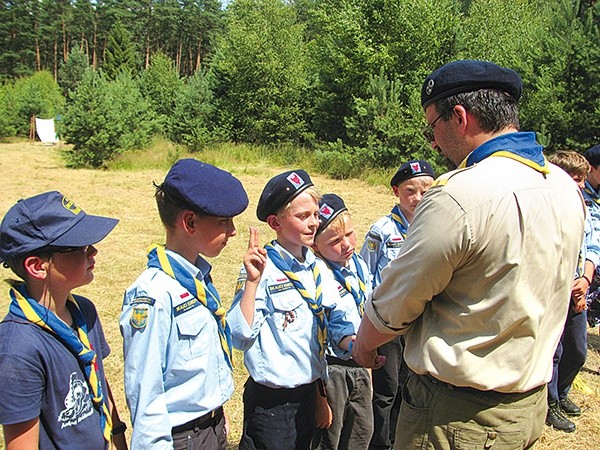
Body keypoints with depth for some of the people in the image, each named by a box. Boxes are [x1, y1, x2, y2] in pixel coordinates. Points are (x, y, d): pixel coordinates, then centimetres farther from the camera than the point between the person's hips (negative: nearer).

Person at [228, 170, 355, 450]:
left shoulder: (319, 268, 3)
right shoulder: (263, 269, -17)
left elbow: (335, 322, 9)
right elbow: (241, 338, -25)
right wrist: (252, 282, -33)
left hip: (310, 393, 7)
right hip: (271, 402, -6)